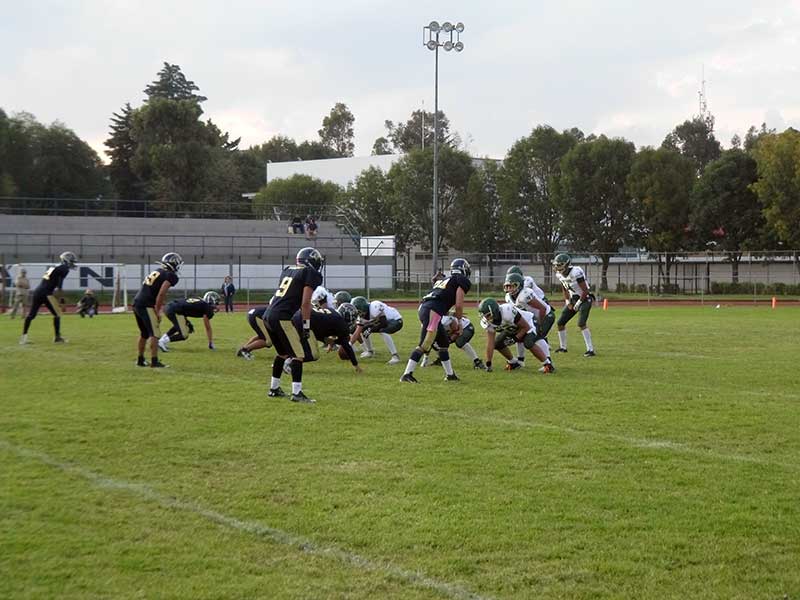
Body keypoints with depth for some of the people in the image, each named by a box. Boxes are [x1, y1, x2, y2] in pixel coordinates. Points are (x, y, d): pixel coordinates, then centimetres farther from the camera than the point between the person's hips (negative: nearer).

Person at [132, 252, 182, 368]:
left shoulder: (157, 272, 18)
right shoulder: (170, 276, -7)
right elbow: (161, 294, -17)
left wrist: (156, 310, 21)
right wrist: (157, 311, -11)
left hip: (136, 303, 8)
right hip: (147, 306, -8)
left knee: (144, 334, 21)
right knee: (155, 334, -4)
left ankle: (140, 360, 28)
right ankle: (154, 361, -7)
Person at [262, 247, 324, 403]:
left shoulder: (287, 271, 21)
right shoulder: (310, 274, -2)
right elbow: (305, 303, -9)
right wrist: (306, 326, -5)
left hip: (268, 315, 8)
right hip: (281, 318, -8)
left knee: (283, 353, 22)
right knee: (299, 353, -3)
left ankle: (274, 389, 28)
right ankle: (297, 393, -10)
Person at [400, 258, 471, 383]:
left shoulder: (444, 280, 30)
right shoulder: (462, 281, 6)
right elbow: (459, 305, 0)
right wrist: (459, 322, 14)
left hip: (423, 308, 9)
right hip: (432, 312, -9)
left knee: (443, 342, 21)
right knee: (424, 345, -9)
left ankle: (450, 374, 28)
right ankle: (407, 374, -13)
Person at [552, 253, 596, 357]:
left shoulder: (576, 273, -27)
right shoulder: (560, 274, -1)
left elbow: (585, 291, -22)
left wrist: (578, 304, -17)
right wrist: (567, 301, 4)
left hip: (584, 299, -9)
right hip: (573, 299, 9)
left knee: (581, 324, -24)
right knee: (560, 323, 10)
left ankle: (590, 350, -20)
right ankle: (562, 347, 27)